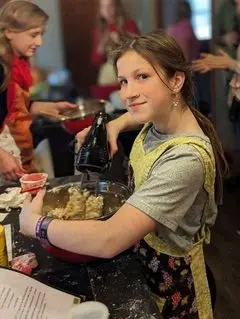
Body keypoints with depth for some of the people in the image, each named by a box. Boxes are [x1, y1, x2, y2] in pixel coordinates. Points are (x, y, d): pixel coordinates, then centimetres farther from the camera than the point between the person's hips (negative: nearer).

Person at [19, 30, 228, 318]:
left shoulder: (185, 159, -36)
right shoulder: (162, 116, -12)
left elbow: (108, 241, -39)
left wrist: (33, 222, -25)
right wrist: (115, 125, -5)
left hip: (169, 277, -7)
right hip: (141, 249, 7)